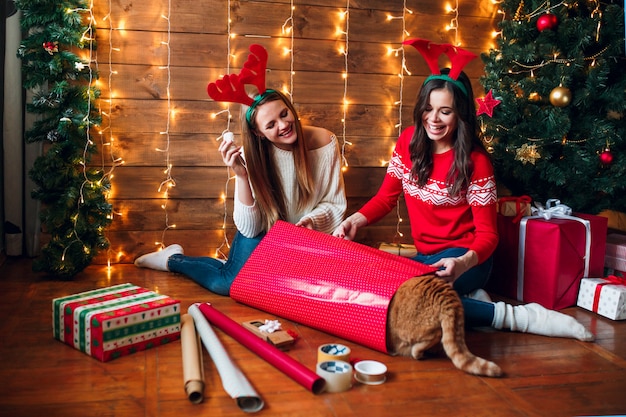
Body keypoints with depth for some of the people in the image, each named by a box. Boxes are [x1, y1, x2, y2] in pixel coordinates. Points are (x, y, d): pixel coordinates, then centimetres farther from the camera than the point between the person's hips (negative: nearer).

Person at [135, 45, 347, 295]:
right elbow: (249, 228, -24)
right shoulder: (252, 155, -21)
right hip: (261, 232, -3)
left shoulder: (325, 143, -19)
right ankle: (174, 259, 9)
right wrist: (241, 175, -36)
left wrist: (313, 220, -30)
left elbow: (335, 204, -9)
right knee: (229, 284, -24)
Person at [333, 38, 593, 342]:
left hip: (463, 258, -6)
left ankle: (513, 316, -16)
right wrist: (355, 221, -16)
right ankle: (470, 298, -5)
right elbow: (386, 197, 6)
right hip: (426, 256, 6)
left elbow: (487, 234, -14)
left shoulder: (475, 161, -15)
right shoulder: (409, 141, 0)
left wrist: (463, 263, -37)